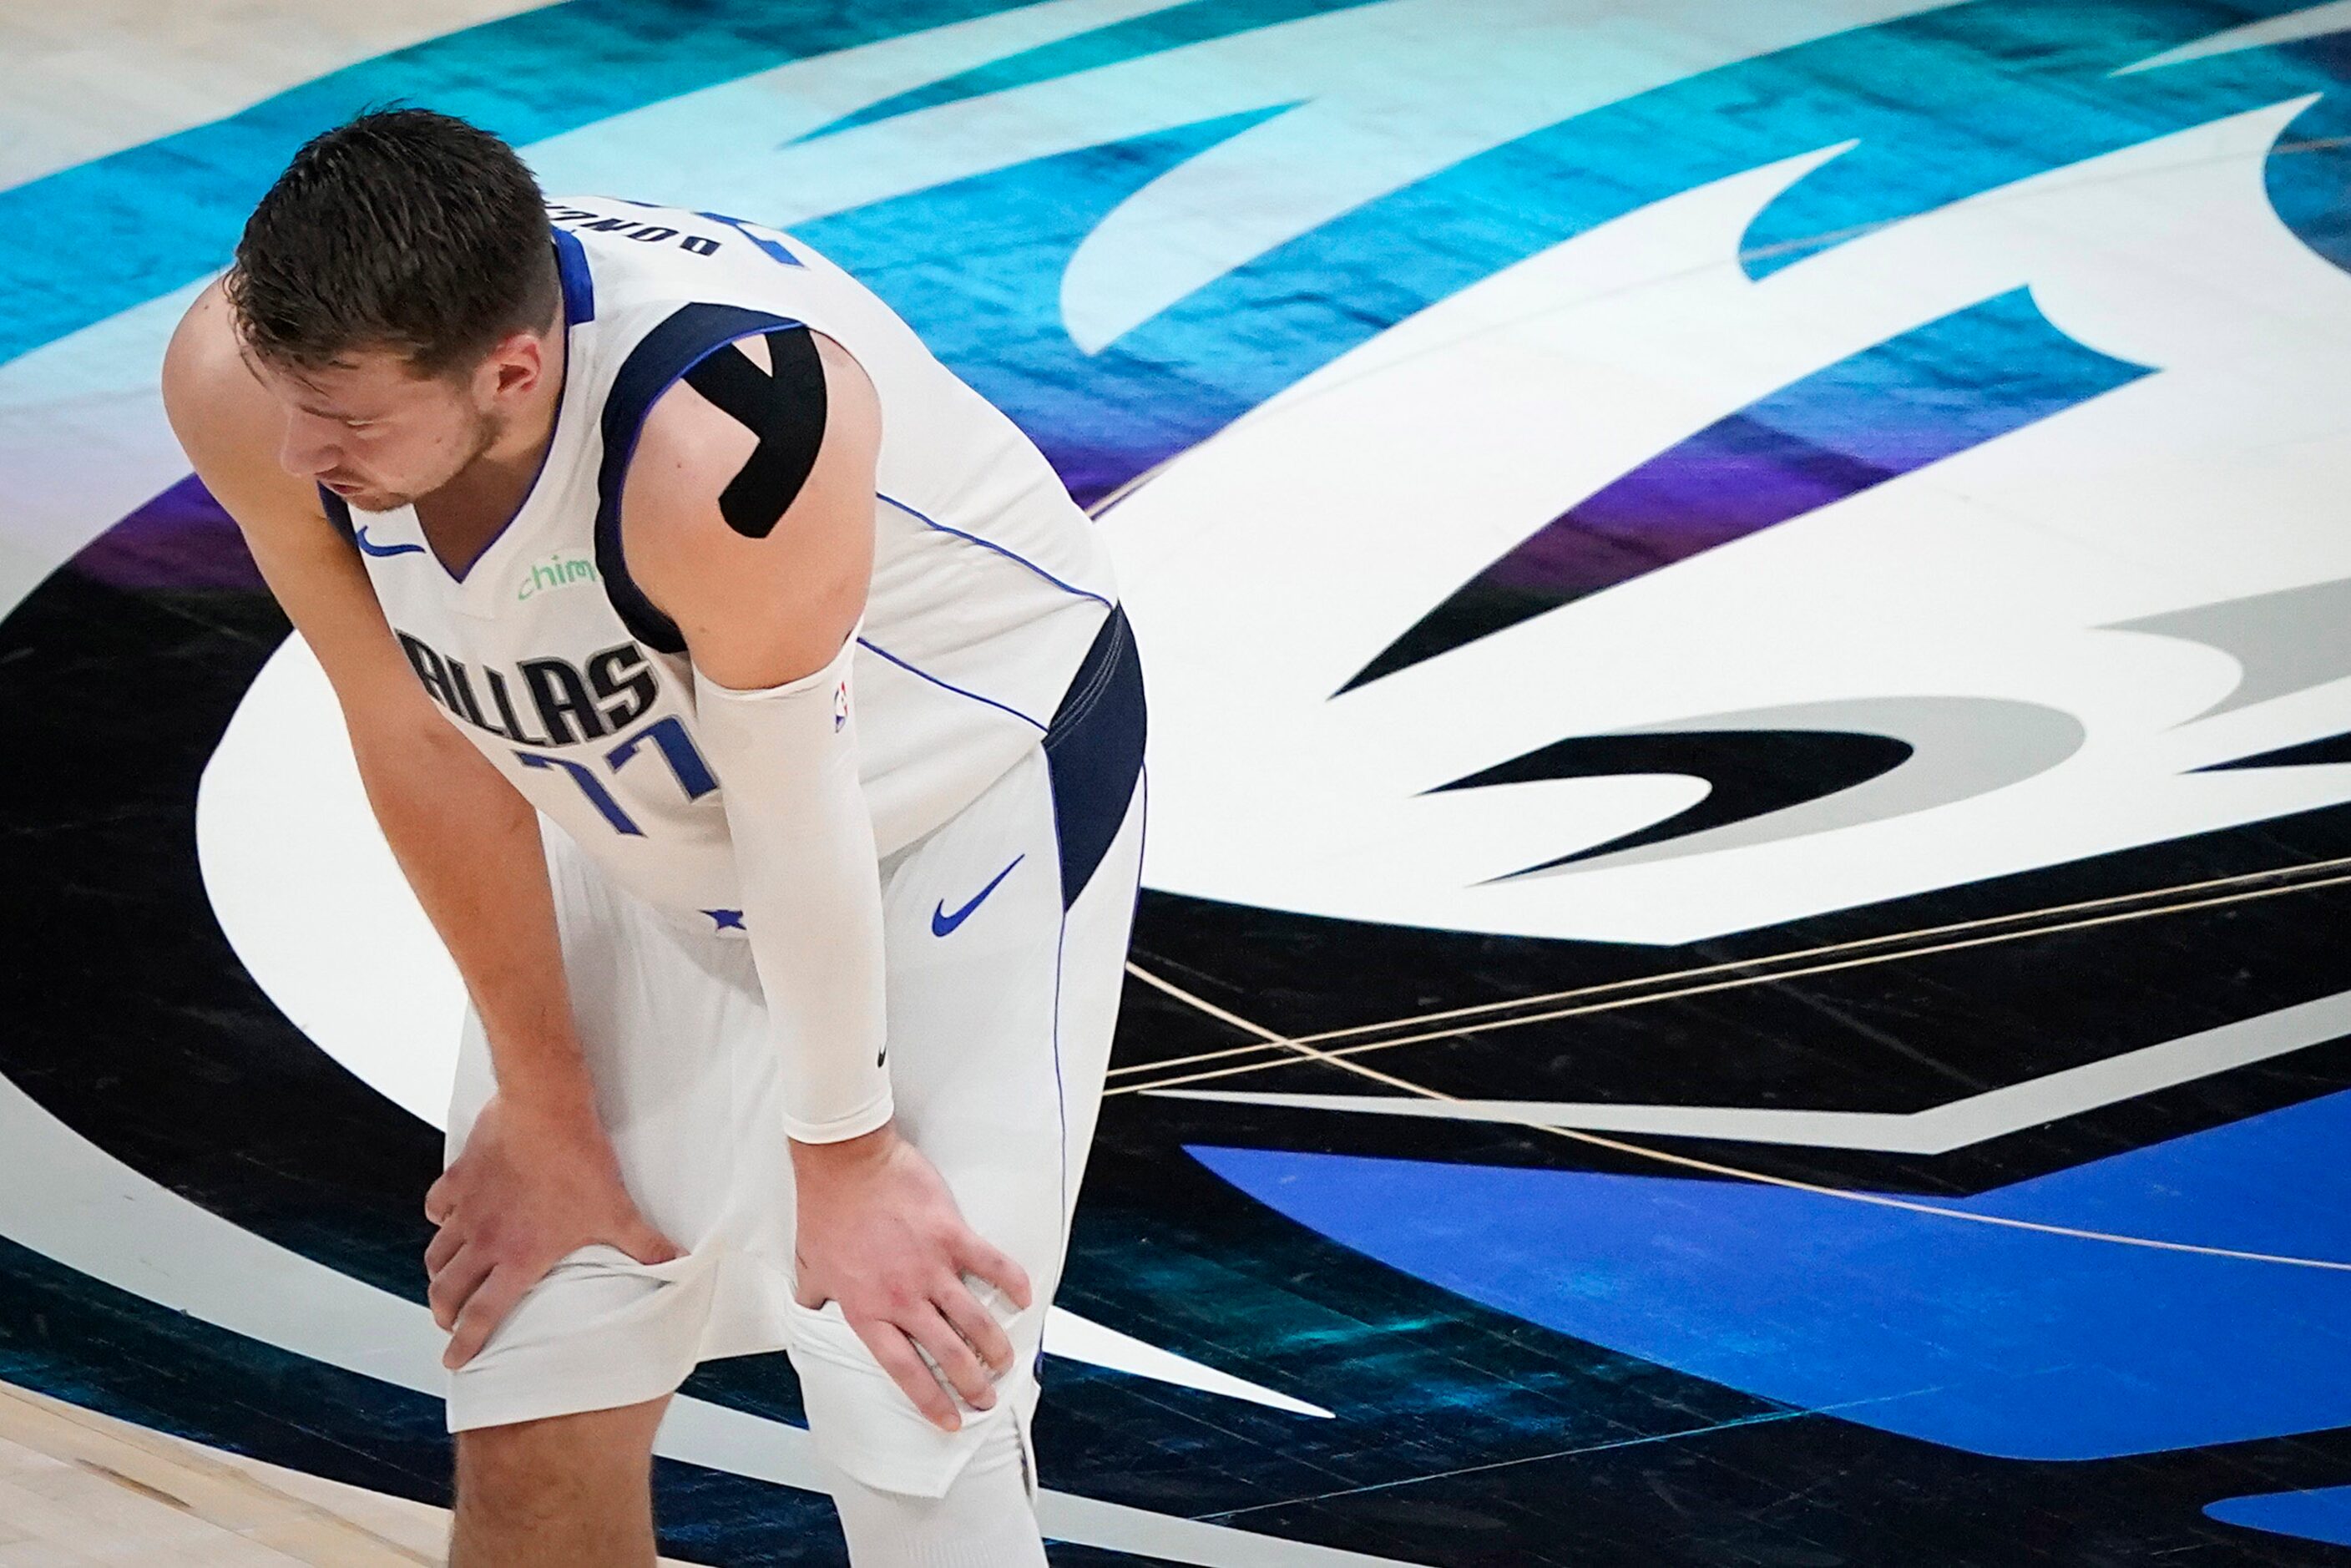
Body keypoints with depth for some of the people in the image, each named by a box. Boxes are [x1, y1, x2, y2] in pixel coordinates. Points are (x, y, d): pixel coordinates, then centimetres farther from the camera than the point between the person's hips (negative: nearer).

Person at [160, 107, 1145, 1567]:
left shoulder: (718, 435, -42)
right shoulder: (244, 383, -26)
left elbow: (796, 815, -26)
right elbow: (428, 747, -11)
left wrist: (842, 1157, -10)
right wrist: (545, 1112, 0)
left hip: (978, 779, -5)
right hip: (653, 820, 5)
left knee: (915, 1438, -10)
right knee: (533, 1413, 4)